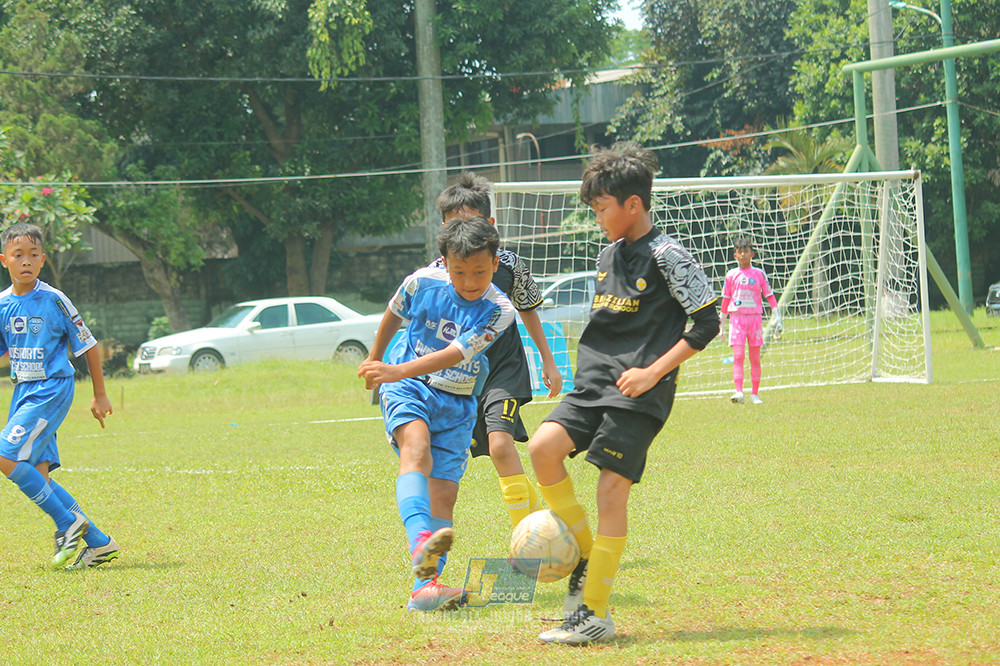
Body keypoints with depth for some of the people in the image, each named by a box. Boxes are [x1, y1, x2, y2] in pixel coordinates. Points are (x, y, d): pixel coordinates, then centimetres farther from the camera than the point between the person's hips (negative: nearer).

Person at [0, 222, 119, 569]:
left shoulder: (54, 300, -10)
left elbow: (88, 346, -2)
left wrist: (100, 396, 1)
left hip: (51, 390, -6)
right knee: (36, 474, 1)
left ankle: (68, 521, -8)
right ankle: (98, 542, 9)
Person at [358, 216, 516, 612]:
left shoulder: (498, 310, -13)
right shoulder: (422, 283, -8)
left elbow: (455, 354, -25)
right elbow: (393, 316, 15)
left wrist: (398, 371, -38)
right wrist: (374, 358, 30)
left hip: (456, 403, 2)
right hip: (407, 387, -2)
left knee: (443, 494, -6)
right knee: (417, 449, -31)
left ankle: (424, 587, -7)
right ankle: (421, 543, -53)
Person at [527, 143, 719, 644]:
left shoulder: (666, 256, -7)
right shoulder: (607, 256, 16)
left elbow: (706, 322, -10)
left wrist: (653, 372, -14)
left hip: (639, 394, -7)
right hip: (593, 384, 7)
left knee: (612, 487, -10)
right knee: (543, 448, -14)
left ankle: (595, 613, -4)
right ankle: (585, 555, 3)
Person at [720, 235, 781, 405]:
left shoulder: (759, 274, 6)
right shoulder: (731, 275, 7)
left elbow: (769, 296, 8)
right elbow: (725, 299, 14)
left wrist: (777, 317, 0)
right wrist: (722, 324, 16)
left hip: (755, 318, 0)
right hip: (737, 318, 0)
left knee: (755, 358, 3)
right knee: (738, 356, -13)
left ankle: (754, 394, 10)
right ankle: (739, 392, -20)